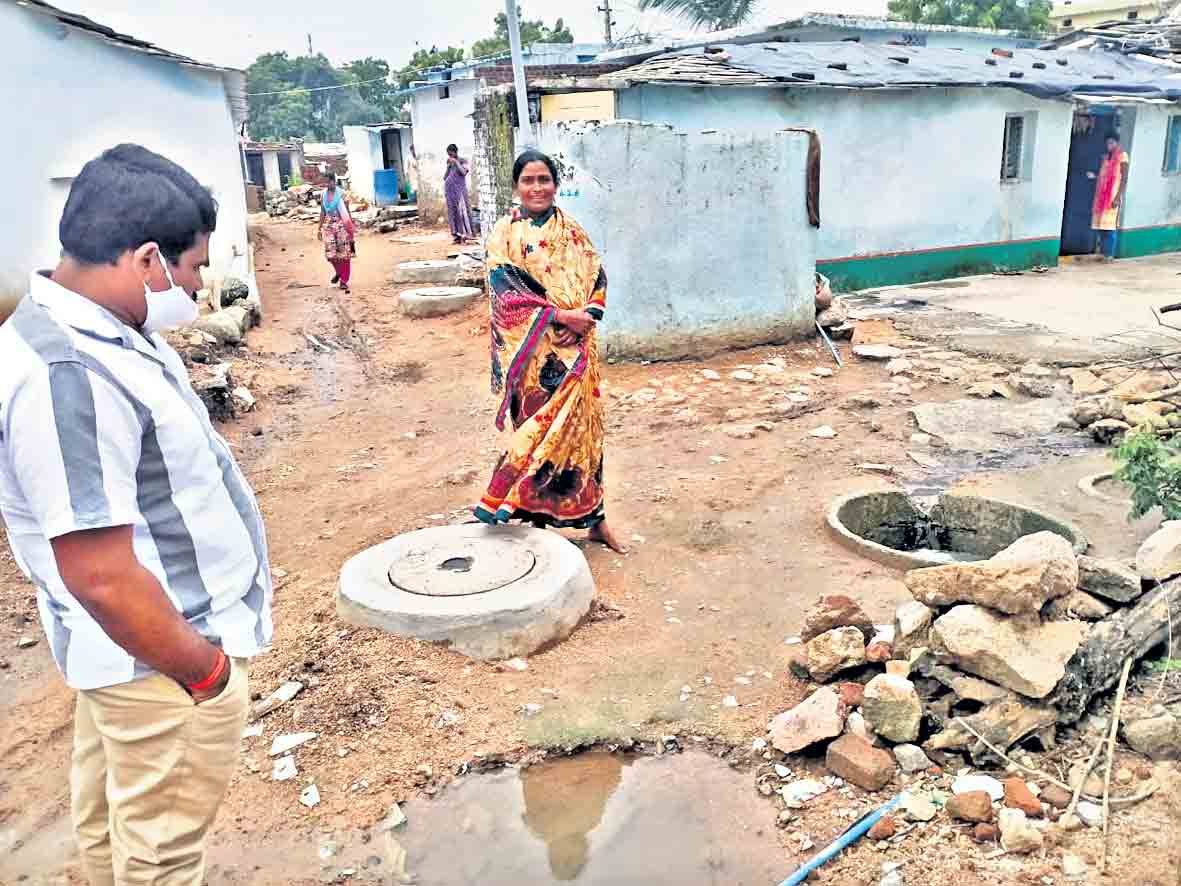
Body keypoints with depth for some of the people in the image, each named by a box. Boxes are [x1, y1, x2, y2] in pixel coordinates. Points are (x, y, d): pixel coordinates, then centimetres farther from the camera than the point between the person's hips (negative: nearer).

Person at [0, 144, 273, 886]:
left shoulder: (90, 331, 1)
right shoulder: (68, 375, -31)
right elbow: (101, 577, -31)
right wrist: (204, 670, -18)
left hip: (133, 648, 10)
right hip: (160, 655, -10)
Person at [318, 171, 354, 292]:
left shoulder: (341, 194, -5)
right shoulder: (323, 194, 8)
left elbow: (347, 212, -3)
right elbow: (322, 213, 14)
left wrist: (351, 229, -5)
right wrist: (320, 229, 12)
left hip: (341, 226, -4)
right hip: (328, 226, 4)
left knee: (344, 253, -2)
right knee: (330, 253, -2)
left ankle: (344, 280, 7)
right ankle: (338, 273, 27)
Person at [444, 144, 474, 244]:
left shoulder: (462, 161, 1)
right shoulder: (449, 163, 14)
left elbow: (464, 172, -16)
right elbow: (444, 178, 11)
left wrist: (456, 162, -11)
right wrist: (448, 166, 1)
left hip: (460, 190, -5)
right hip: (450, 191, 5)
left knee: (461, 210, -7)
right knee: (452, 212, 3)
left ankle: (465, 233, -7)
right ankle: (457, 234, 6)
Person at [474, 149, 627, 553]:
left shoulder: (572, 231, 10)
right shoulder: (504, 234, -1)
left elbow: (597, 278, 8)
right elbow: (506, 291, -10)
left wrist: (587, 316, -12)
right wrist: (560, 315, -17)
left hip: (576, 345, 3)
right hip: (532, 349, -3)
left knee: (581, 424, 6)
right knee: (536, 427, 3)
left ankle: (593, 516, 16)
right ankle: (538, 515, 15)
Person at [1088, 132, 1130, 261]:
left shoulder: (1122, 155, -5)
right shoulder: (1106, 156, 17)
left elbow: (1124, 178, -10)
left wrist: (1118, 197, -17)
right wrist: (1094, 176, 3)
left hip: (1113, 196, -7)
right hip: (1101, 195, 7)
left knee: (1110, 226, -8)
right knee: (1100, 224, 6)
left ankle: (1110, 254, -4)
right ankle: (1102, 252, 14)